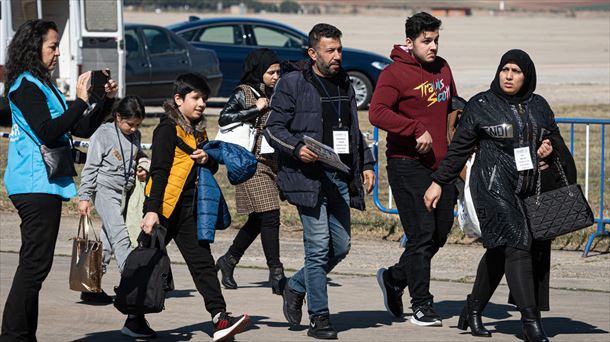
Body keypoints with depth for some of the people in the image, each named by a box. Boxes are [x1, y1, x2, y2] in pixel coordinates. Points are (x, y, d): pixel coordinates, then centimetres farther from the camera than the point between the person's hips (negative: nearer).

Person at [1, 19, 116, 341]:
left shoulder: (43, 86, 18)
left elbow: (83, 128, 19)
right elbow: (47, 133, -22)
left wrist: (107, 100, 6)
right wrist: (81, 101, -20)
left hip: (46, 184, 10)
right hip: (35, 185, -10)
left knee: (34, 264, 11)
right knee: (35, 263, -12)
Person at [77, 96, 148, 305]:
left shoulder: (135, 136, 9)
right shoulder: (103, 134, -9)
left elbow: (139, 156, 27)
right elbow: (90, 168, -8)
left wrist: (143, 168, 4)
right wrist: (84, 197, -10)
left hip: (124, 192, 6)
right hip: (105, 191, -6)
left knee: (108, 240, 6)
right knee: (120, 237, -16)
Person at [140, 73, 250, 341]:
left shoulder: (198, 130, 15)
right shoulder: (168, 128, -9)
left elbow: (213, 168, 23)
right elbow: (158, 171, -16)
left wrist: (207, 160, -2)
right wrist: (152, 210, -22)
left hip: (189, 209, 7)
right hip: (165, 207, -7)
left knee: (202, 262, -1)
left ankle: (220, 318, -9)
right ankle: (135, 319, 12)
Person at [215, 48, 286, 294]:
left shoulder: (273, 94, 16)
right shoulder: (243, 93, -4)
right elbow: (224, 118, -15)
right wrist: (256, 110, -15)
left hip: (272, 161, 8)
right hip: (253, 162, -8)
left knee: (258, 219, 11)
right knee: (269, 216, -12)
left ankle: (229, 260, 27)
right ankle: (276, 273, -10)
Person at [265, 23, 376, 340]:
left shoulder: (344, 84, 17)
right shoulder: (292, 84, -3)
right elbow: (273, 128, -4)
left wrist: (366, 164, 17)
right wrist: (296, 148, -20)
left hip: (340, 177, 7)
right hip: (309, 178, -7)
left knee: (341, 246, 7)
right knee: (318, 247, -8)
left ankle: (296, 287, 29)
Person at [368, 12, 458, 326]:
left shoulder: (442, 69, 14)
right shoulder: (395, 73, -9)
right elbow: (377, 112, -21)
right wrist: (417, 130, -25)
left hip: (441, 164, 7)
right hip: (408, 165, -7)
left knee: (440, 233, 11)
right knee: (422, 234, -9)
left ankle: (394, 278, 30)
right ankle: (421, 305, -2)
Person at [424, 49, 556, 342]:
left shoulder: (538, 106, 11)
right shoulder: (481, 105, 0)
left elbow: (554, 138, 26)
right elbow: (459, 147, 4)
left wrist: (549, 148, 2)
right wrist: (438, 182, 4)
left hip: (528, 187, 5)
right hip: (493, 184, -5)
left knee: (499, 251, 11)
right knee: (516, 245, -17)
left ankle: (473, 310, 27)